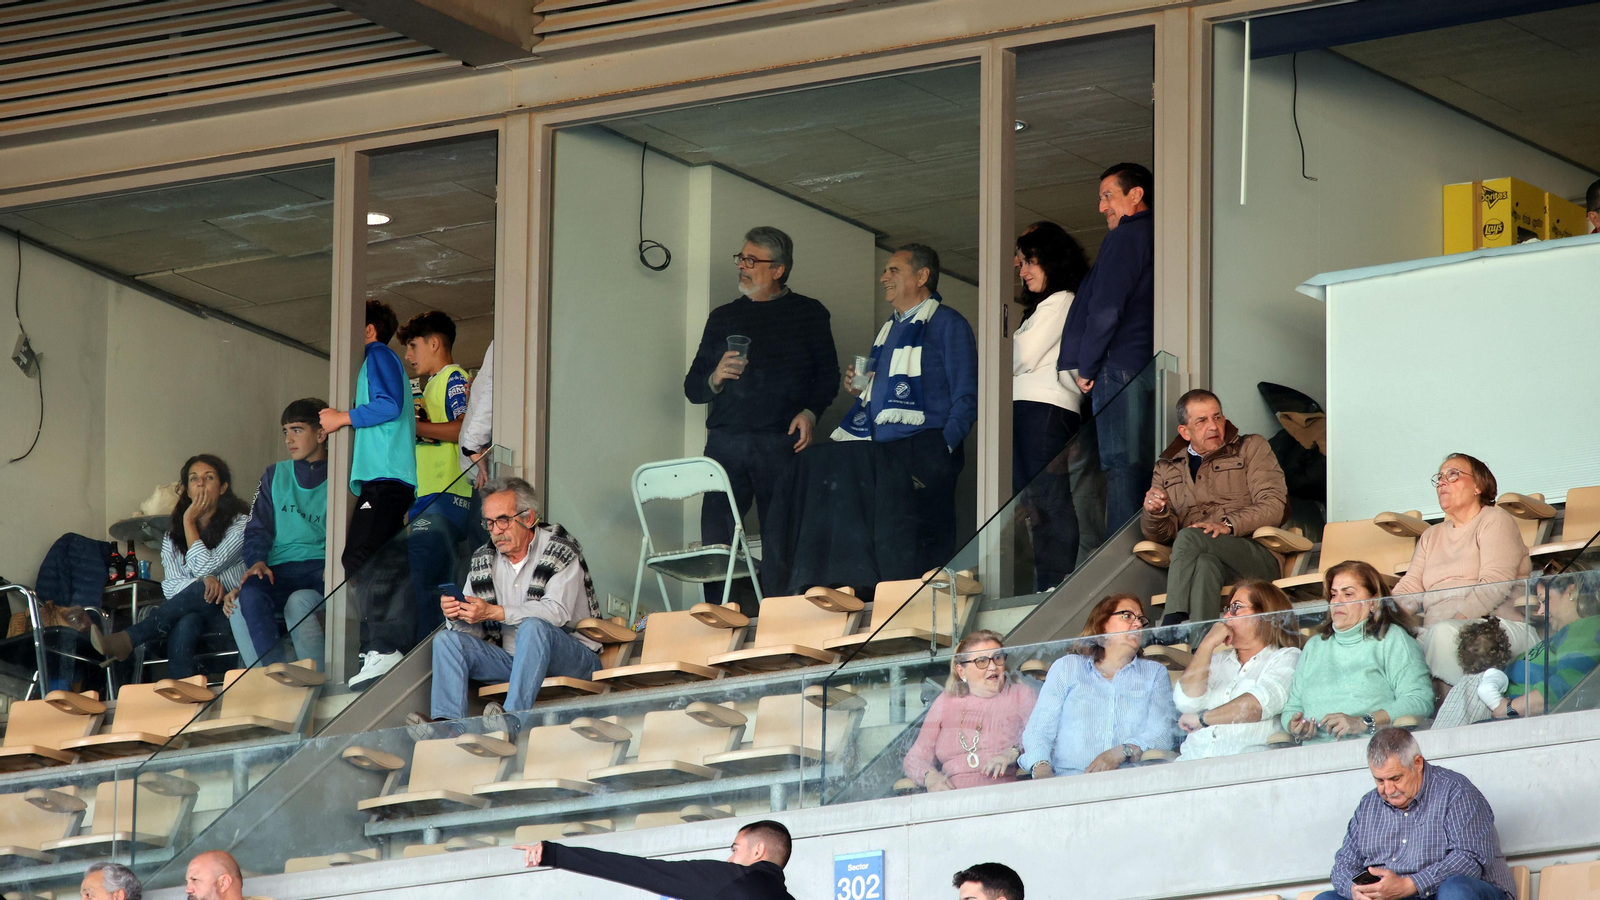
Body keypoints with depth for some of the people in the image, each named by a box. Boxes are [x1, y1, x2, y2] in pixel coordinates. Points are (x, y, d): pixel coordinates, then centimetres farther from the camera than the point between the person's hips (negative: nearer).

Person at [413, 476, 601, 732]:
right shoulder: (484, 560, 8)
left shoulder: (559, 550, -7)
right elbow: (475, 630, 7)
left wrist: (494, 612, -30)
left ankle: (514, 716, -48)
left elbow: (557, 612, -22)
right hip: (511, 659, 6)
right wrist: (455, 616, -19)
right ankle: (446, 722, -31)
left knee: (534, 626, -34)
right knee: (448, 639, -9)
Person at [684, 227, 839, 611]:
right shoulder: (724, 317, 18)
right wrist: (715, 378, -4)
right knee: (715, 540, -7)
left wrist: (809, 412, -8)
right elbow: (693, 388, 17)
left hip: (782, 443, -3)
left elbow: (828, 376, 9)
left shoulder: (808, 314, 11)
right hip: (726, 442, 3)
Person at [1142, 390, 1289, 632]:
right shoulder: (1167, 469, 26)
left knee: (1189, 537, -33)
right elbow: (1160, 534, 19)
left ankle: (1170, 628, -45)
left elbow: (1274, 506, 3)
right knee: (1205, 565, -38)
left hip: (1256, 554, -2)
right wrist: (1155, 513, -6)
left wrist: (1228, 525, -14)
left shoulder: (1251, 448, 18)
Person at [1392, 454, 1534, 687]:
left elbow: (1495, 584, -9)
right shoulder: (1431, 536, 28)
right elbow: (1409, 588, 14)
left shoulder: (1494, 520, 8)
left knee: (1444, 634, -39)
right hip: (1433, 632, 5)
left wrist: (1459, 620, -22)